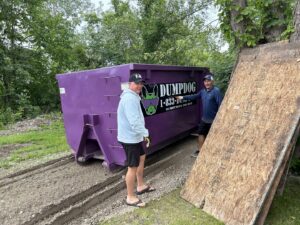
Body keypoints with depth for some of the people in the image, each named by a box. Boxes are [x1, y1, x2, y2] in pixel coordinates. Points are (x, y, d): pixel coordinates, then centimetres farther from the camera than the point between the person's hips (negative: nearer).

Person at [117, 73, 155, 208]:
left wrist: (142, 133, 19)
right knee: (133, 167, -2)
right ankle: (130, 197, 13)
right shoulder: (130, 98, -21)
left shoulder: (133, 97, 14)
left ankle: (141, 186, 39)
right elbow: (134, 121, -30)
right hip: (130, 138, -11)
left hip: (133, 136, 11)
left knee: (142, 158, 24)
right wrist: (145, 133, -28)